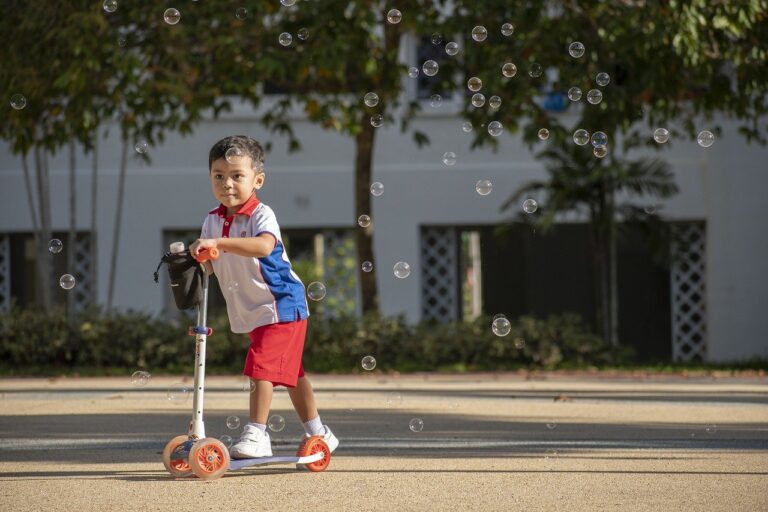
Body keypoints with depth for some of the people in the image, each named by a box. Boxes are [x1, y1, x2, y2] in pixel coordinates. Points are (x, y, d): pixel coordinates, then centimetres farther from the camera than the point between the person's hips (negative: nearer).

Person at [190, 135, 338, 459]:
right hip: (251, 312, 8)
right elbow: (210, 265, 10)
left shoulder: (261, 215, -20)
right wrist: (191, 259, -12)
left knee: (261, 366, -19)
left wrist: (218, 243, -49)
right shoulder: (213, 221, 3)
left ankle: (256, 435, -15)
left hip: (280, 304, -8)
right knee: (290, 372, 18)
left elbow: (264, 246, -42)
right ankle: (317, 432, 30)